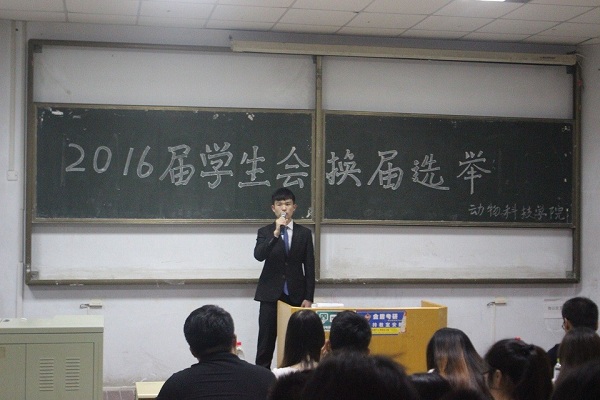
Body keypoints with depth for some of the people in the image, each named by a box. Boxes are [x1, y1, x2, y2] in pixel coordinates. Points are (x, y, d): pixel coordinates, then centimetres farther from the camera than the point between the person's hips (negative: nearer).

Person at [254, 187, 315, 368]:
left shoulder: (304, 233, 7)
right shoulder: (265, 232, 4)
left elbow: (309, 267, 5)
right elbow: (259, 255, -15)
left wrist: (308, 297, -1)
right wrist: (275, 233, -24)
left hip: (296, 295, 1)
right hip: (271, 294, -1)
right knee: (266, 339, 0)